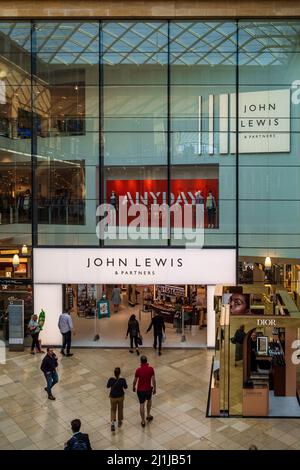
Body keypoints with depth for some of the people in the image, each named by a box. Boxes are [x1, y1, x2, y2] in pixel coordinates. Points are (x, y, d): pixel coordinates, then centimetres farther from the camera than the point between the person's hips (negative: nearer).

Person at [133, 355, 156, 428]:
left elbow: (135, 381, -6)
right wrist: (154, 389, 5)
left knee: (142, 404, 11)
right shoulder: (151, 369, -14)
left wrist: (134, 387, 13)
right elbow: (153, 380, -10)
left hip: (140, 390, -1)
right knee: (149, 400, 30)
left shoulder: (138, 370, -16)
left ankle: (143, 421, 17)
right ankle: (148, 415, 37)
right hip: (148, 389, 1)